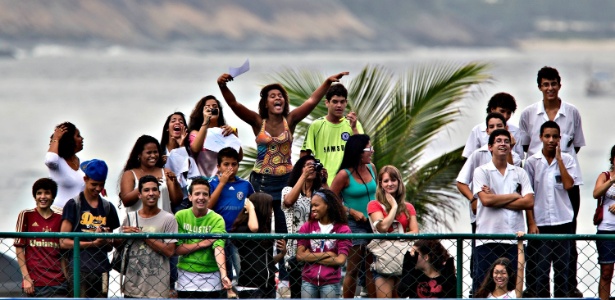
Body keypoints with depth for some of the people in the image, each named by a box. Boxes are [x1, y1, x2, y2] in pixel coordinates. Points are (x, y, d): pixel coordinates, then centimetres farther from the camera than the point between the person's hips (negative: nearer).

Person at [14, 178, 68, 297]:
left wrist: (67, 278, 5)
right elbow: (19, 248, 1)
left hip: (58, 282, 2)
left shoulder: (60, 220, 10)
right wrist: (26, 278, -6)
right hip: (35, 282, -2)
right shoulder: (26, 216, 3)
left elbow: (63, 252, 14)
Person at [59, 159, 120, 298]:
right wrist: (93, 243, -12)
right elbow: (64, 242, -6)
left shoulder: (108, 208, 15)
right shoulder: (74, 205, 1)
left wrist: (106, 241, -5)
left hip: (101, 269, 5)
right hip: (79, 268, -5)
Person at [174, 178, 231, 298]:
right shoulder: (181, 216, 0)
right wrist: (203, 243, -15)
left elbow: (219, 247, -20)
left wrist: (223, 275, -35)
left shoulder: (217, 220, -6)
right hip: (186, 277, 1)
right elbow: (177, 249, -5)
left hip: (212, 278, -1)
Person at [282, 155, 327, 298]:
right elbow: (289, 201, -17)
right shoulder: (288, 190, 7)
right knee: (297, 293, -3)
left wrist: (324, 181, -9)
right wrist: (304, 175, -19)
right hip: (296, 251, -2)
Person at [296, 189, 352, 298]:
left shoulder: (342, 230, -4)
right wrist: (326, 255, -11)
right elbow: (300, 255, -4)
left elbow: (341, 260, -12)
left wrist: (312, 257, -7)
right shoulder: (307, 227, 4)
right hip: (308, 282, 3)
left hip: (330, 283, -3)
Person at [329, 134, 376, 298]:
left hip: (372, 223, 5)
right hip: (354, 225, -5)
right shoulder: (345, 175, -12)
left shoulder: (371, 168, 5)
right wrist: (352, 212, -13)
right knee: (353, 269, 0)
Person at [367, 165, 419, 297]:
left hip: (404, 256, 3)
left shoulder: (408, 207, 14)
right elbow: (383, 227, -12)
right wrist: (394, 206, -2)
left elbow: (415, 232, 3)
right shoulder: (375, 205, 4)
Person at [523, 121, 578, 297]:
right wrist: (531, 223, -4)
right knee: (540, 270, 0)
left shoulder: (567, 160, 5)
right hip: (540, 223, -1)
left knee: (562, 268, 5)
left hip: (563, 222, 1)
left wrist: (559, 158, -8)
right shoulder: (532, 162, 3)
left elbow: (568, 185, -11)